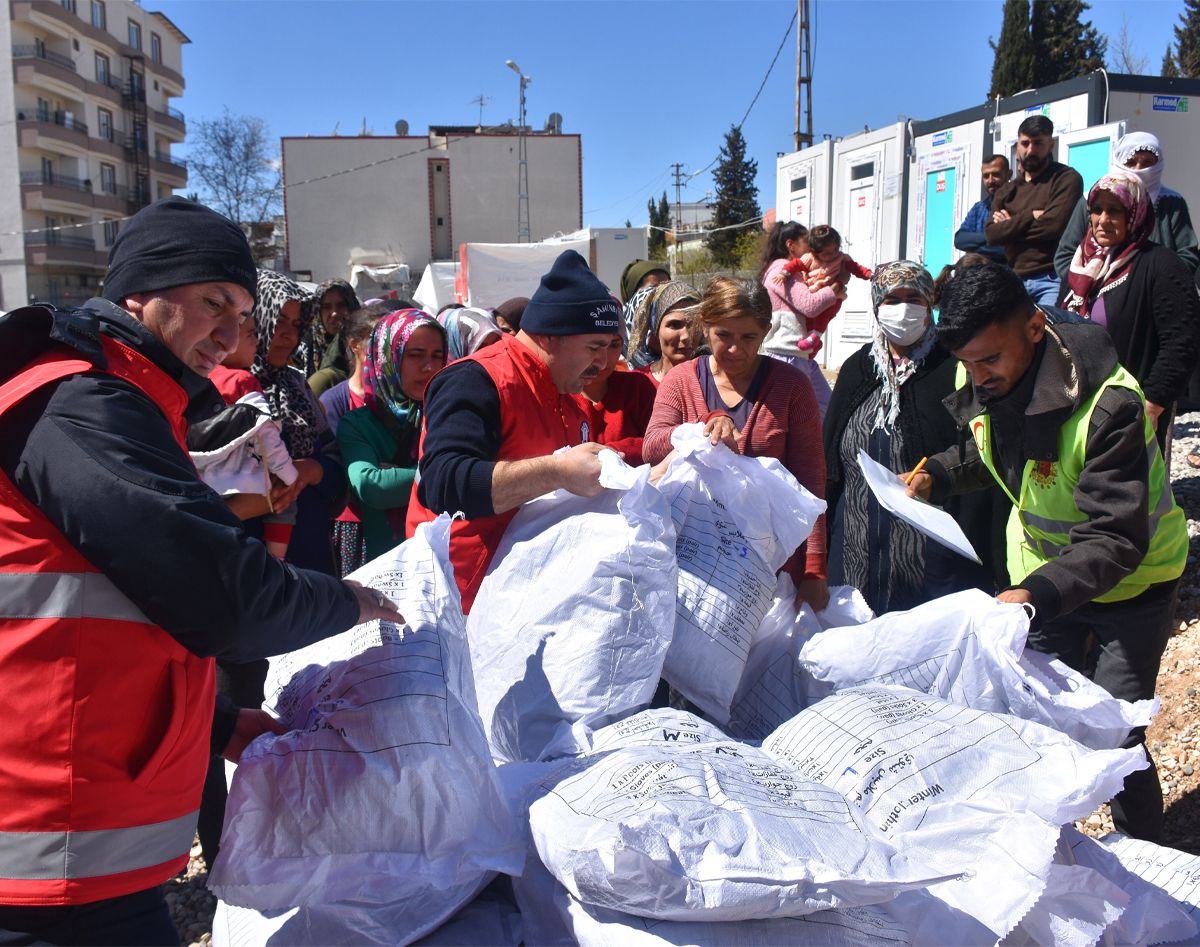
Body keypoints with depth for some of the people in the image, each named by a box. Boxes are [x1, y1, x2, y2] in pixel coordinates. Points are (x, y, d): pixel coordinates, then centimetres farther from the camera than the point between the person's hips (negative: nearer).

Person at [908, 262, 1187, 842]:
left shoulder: (1109, 403, -32)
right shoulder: (982, 384, -12)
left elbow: (1116, 539, -34)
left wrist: (1039, 594, -48)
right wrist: (938, 475, -8)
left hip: (1129, 579, -5)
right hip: (1040, 573, 6)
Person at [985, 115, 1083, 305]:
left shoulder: (1067, 179, 3)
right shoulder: (1005, 191, 18)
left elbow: (1054, 225, -12)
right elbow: (991, 234, 2)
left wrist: (1011, 226, 0)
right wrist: (1030, 216, -9)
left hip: (1051, 280, -5)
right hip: (1015, 280, 5)